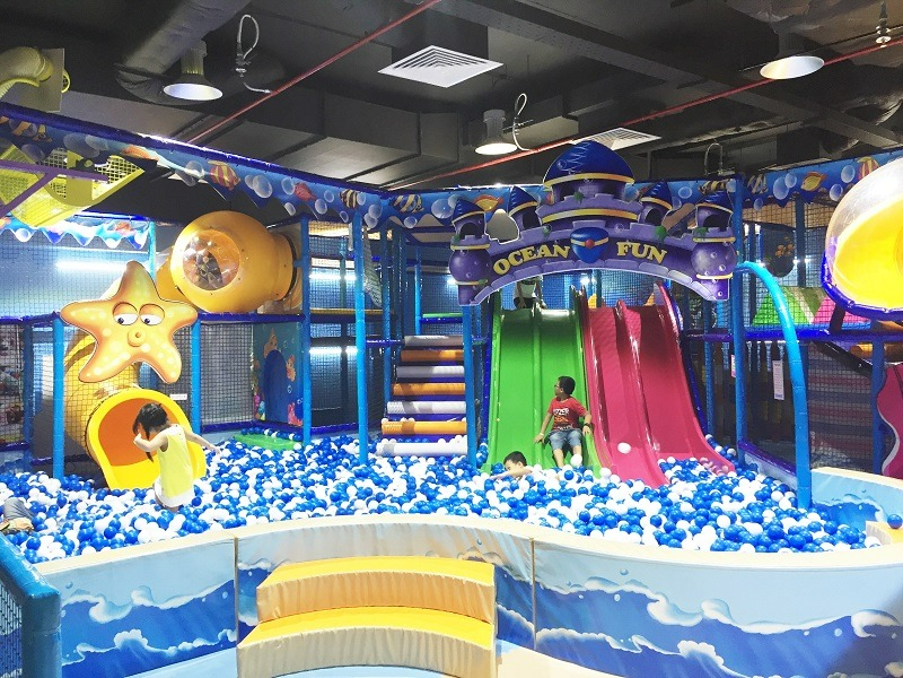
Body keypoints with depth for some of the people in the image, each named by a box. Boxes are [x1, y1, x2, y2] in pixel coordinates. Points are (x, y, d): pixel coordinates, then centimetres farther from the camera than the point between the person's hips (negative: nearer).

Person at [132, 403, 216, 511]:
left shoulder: (164, 436, -29)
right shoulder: (179, 428, -5)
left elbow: (148, 447, -47)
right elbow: (195, 438, 10)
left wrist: (138, 440, -25)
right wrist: (209, 445, 28)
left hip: (173, 483, -9)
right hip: (185, 477, 9)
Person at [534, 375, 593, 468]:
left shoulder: (573, 402, -5)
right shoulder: (554, 401, 10)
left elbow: (587, 415, -7)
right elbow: (548, 416, 15)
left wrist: (586, 425, -29)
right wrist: (541, 433, 8)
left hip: (572, 430, -3)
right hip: (557, 432, 3)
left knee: (575, 437, -37)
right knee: (555, 441, -32)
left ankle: (578, 465, -59)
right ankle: (561, 468, -55)